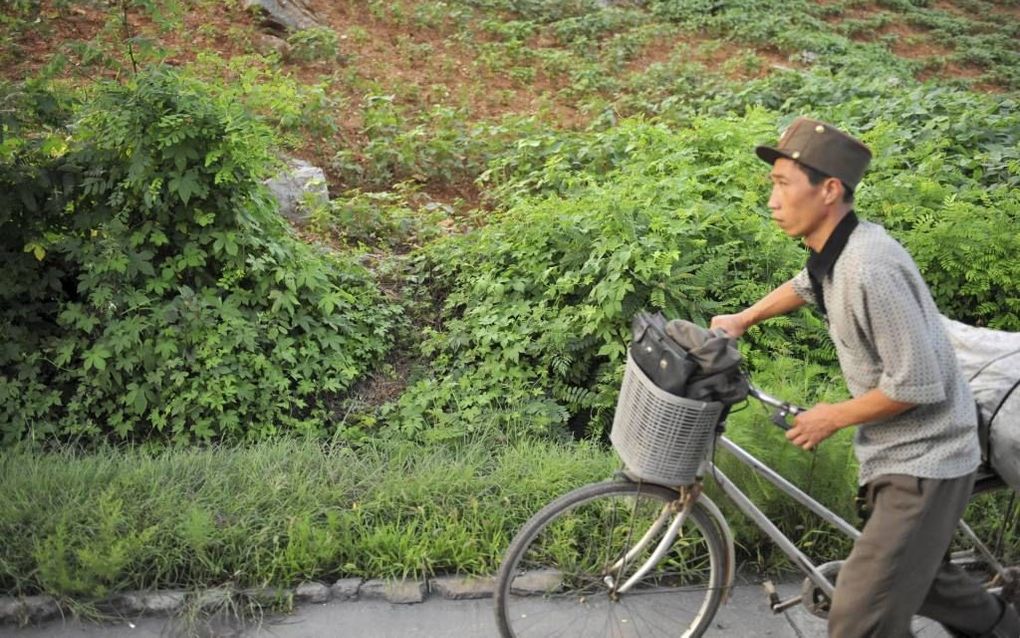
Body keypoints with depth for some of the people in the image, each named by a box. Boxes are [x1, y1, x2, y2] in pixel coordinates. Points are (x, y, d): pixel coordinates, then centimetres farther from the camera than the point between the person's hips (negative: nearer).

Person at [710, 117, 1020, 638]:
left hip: (922, 462, -9)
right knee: (919, 575, 28)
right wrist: (741, 319, 20)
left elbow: (918, 385, -27)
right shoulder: (833, 251, 0)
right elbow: (804, 286, 25)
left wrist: (833, 417, -16)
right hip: (897, 454, 10)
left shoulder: (870, 267, -29)